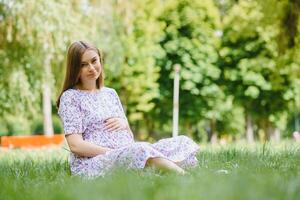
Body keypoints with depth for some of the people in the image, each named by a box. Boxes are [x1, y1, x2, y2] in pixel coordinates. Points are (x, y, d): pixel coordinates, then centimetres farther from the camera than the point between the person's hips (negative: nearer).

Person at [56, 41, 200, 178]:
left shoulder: (110, 93, 21)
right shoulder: (70, 97, 3)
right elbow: (75, 145, -8)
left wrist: (124, 124, 0)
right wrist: (116, 153, -16)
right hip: (91, 163, -7)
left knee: (183, 142, -13)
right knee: (140, 149, -38)